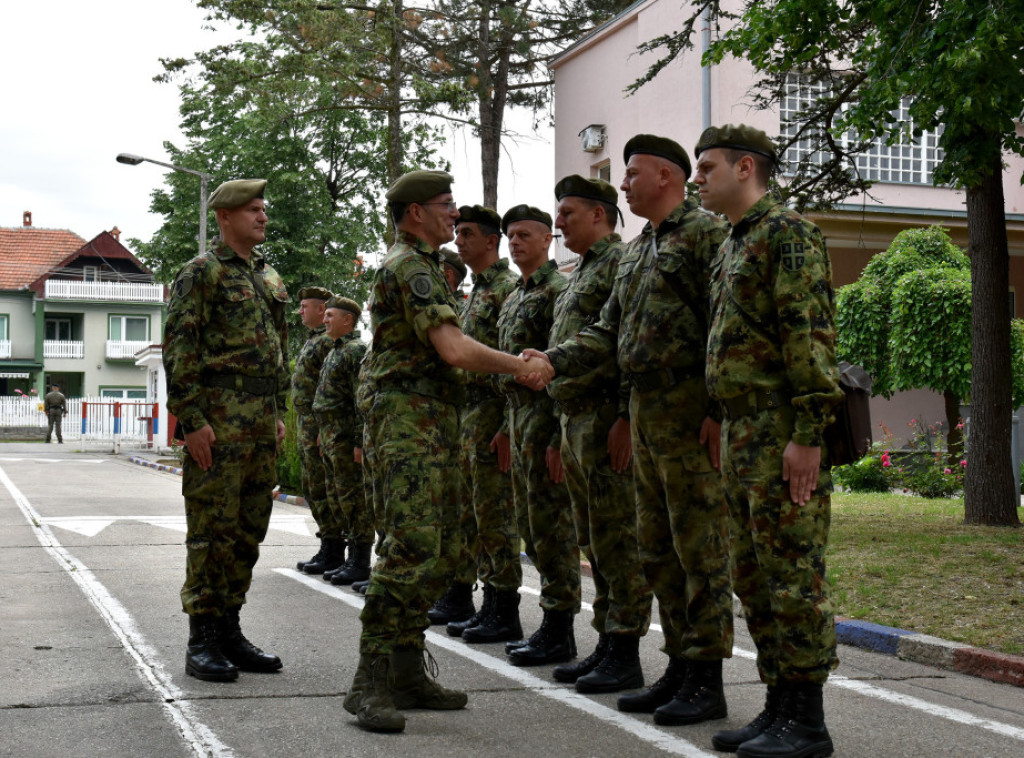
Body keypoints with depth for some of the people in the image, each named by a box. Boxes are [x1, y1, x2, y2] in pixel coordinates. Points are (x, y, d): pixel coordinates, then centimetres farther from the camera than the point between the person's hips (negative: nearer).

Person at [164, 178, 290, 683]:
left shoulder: (269, 278, 18)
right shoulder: (202, 272, -5)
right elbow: (178, 350, -11)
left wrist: (279, 411, 18)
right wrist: (191, 420, -17)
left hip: (263, 421, 8)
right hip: (219, 420, -8)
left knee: (249, 529, 10)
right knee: (212, 529, -5)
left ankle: (228, 631, 18)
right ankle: (202, 642, 0)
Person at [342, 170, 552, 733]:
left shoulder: (425, 266, 23)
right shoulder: (409, 267, -11)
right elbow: (453, 349, -20)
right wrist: (519, 366, -9)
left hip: (436, 423, 11)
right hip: (410, 419, -11)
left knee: (439, 555, 9)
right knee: (411, 549, -17)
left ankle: (407, 672, 14)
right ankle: (370, 682, -15)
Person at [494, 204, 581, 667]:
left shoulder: (558, 290, -11)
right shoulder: (514, 298, 19)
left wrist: (558, 439, -23)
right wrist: (508, 429, 20)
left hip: (546, 417, -10)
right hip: (520, 417, 10)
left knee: (551, 525, -7)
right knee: (530, 524, 12)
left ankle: (558, 632, -2)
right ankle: (552, 624, 20)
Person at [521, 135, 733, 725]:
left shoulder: (706, 232, -8)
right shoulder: (635, 251, 20)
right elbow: (609, 332, 18)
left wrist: (719, 412, -20)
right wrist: (552, 361, 3)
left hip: (691, 410, -9)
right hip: (644, 410, 10)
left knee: (701, 545, -5)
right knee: (658, 548, 12)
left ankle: (707, 681, 1)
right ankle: (680, 668, 21)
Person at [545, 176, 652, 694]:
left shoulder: (622, 262, -8)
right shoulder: (580, 273, 23)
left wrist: (626, 418, -24)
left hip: (607, 419, -10)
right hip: (576, 420, 10)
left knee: (618, 539, -7)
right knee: (595, 541, 13)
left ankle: (625, 656, -3)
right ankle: (606, 644, 20)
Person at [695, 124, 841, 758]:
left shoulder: (788, 233, -9)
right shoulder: (734, 247, 21)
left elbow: (812, 336, -18)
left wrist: (807, 435, -23)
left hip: (785, 435, -10)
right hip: (743, 433, 10)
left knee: (793, 576, -6)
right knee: (755, 578, 12)